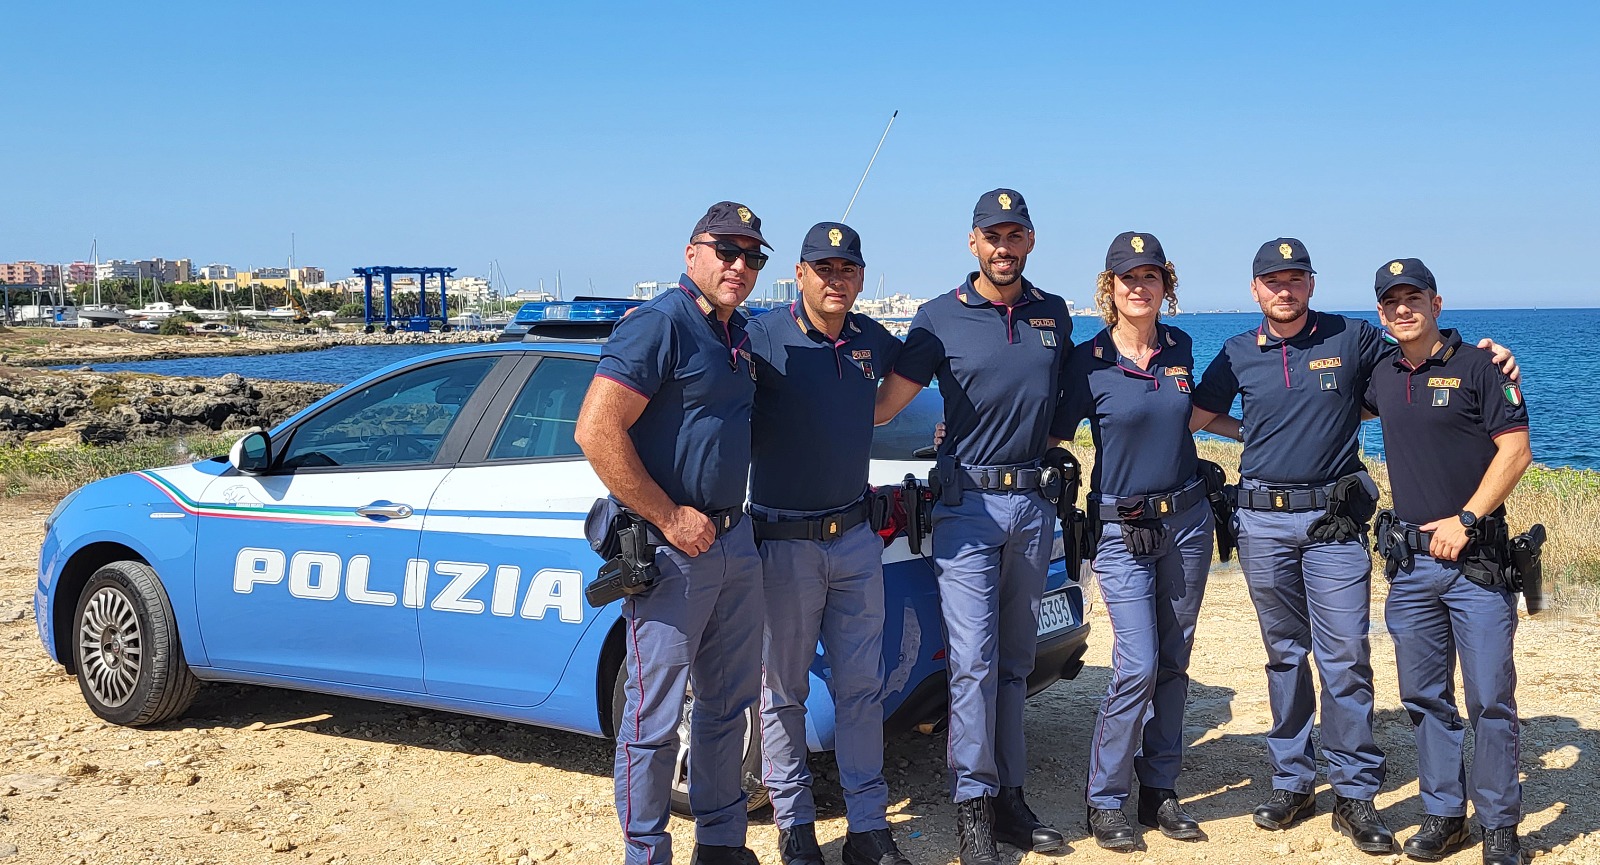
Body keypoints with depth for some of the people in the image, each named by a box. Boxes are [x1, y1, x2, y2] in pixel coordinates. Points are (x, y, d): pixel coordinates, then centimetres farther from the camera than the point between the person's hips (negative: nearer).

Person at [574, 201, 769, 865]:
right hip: (672, 551, -9)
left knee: (730, 703, 17)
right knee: (655, 717, 1)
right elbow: (596, 431, -23)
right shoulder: (661, 324, -15)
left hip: (735, 542, 9)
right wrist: (670, 518, -20)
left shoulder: (737, 332, 12)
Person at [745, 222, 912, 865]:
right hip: (784, 541, -4)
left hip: (856, 538, 5)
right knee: (783, 691, 7)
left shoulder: (874, 341, 6)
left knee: (862, 688, 9)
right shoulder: (763, 338, -11)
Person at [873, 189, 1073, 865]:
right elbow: (882, 406, -7)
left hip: (1034, 503, 4)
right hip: (968, 504, -4)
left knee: (1015, 661, 10)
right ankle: (973, 807, 0)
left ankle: (1009, 797, 17)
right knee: (973, 661, -9)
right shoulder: (940, 318, -3)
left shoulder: (1053, 314, 10)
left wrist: (1052, 450, 13)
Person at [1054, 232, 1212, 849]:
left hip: (1187, 519, 5)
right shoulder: (1088, 360, -8)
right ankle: (1104, 800, 6)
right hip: (1122, 529, -4)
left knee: (1173, 663, 9)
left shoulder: (1180, 348, 5)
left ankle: (1159, 789, 22)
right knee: (1137, 666, -10)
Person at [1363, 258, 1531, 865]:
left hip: (1475, 557, -5)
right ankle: (1443, 816, 21)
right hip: (1410, 560, 5)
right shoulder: (1383, 377, 11)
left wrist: (1464, 520, -15)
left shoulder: (1478, 366, -4)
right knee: (1424, 698, 10)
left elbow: (1515, 451, -9)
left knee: (1490, 698, -2)